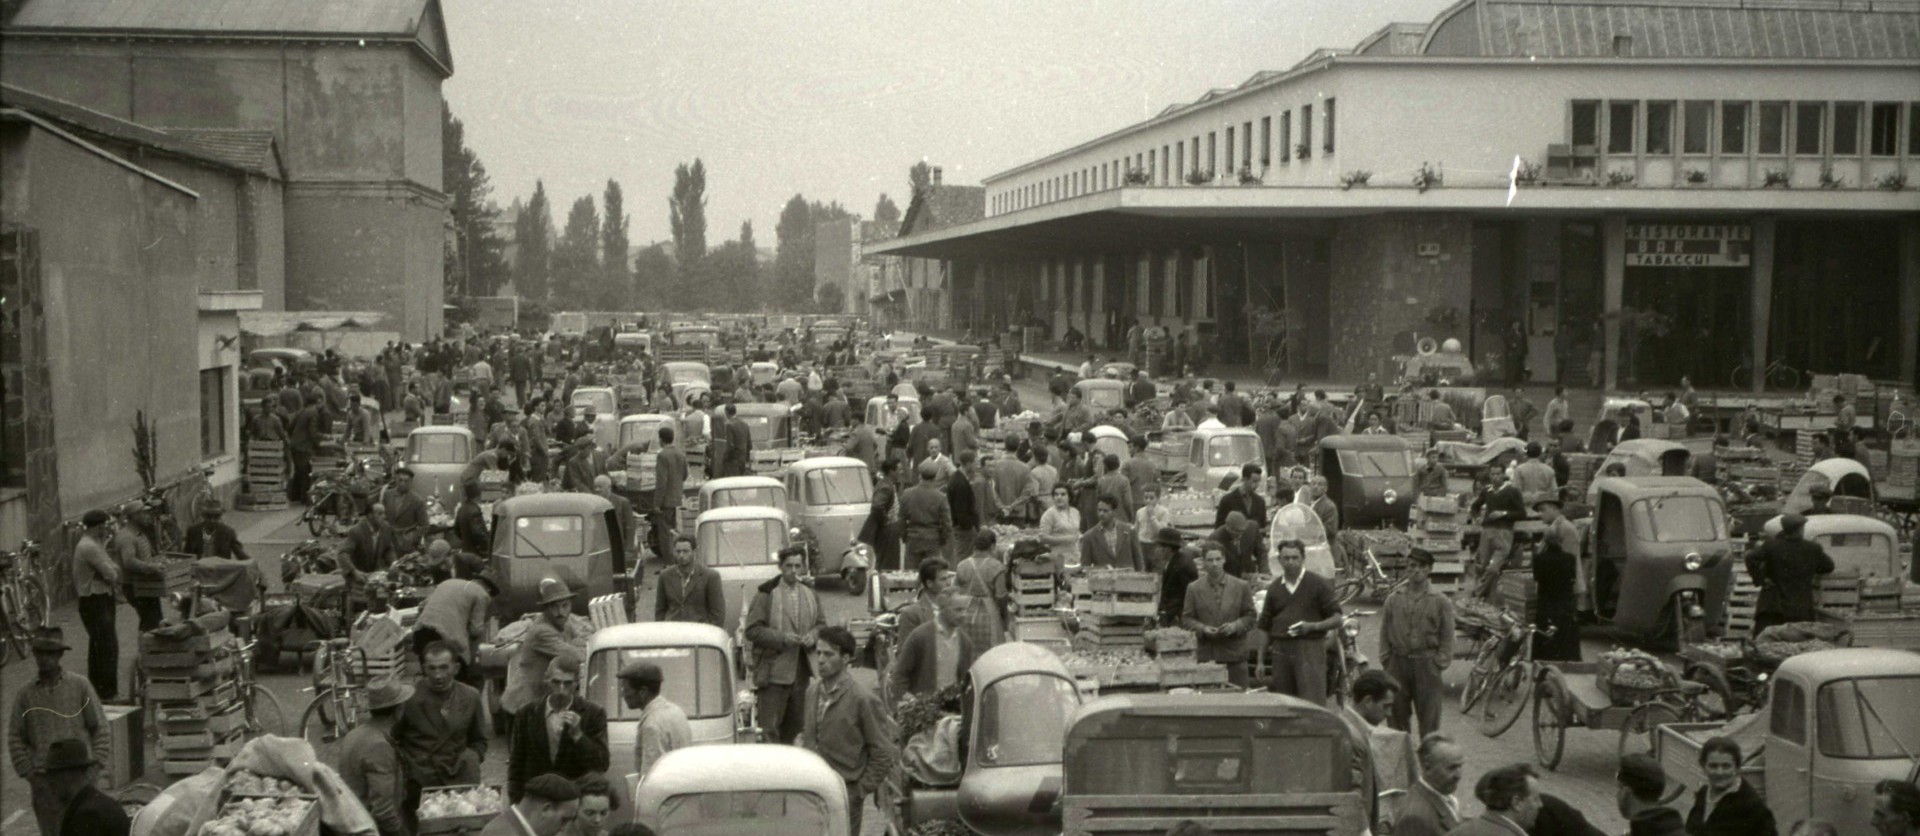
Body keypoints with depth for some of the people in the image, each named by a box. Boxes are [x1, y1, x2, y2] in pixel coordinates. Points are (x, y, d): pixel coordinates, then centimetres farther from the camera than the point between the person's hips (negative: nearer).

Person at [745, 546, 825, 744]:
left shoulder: (810, 593, 12)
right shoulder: (766, 593, -7)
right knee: (770, 727, -5)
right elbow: (752, 630, -10)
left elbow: (822, 624, 18)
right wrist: (781, 638, -20)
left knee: (795, 724, 13)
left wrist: (814, 635, -4)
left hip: (802, 670, 6)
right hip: (773, 671, -6)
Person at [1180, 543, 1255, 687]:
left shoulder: (1241, 586, 5)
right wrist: (1202, 628, -11)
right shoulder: (1194, 588, 5)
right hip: (1206, 655, 0)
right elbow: (1186, 619, 7)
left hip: (1235, 654, 0)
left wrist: (1236, 626, -12)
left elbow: (1250, 616, 7)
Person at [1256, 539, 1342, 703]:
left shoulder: (1318, 584, 2)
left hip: (1309, 648, -4)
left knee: (1312, 702, -11)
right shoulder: (1275, 588, 13)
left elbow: (1336, 619, 1)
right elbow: (1265, 627, 15)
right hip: (1281, 650, 4)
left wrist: (1312, 626, -16)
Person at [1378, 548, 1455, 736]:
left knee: (1429, 717, 1)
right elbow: (1384, 634, 8)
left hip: (1426, 664, -2)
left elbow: (1447, 637, 1)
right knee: (1397, 714, 8)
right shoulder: (1393, 599, 5)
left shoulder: (1441, 602, 0)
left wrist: (1439, 663, -6)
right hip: (1398, 664, 2)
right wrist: (1386, 662, 2)